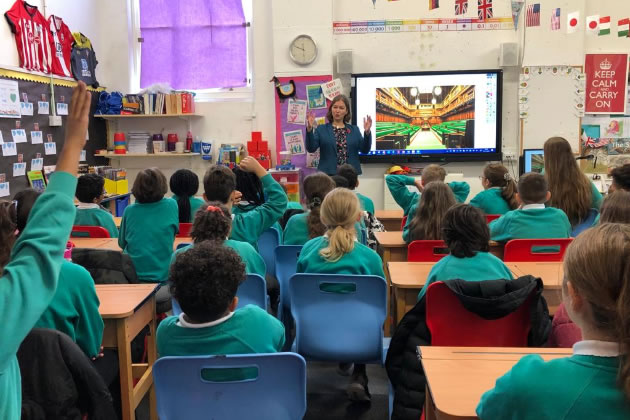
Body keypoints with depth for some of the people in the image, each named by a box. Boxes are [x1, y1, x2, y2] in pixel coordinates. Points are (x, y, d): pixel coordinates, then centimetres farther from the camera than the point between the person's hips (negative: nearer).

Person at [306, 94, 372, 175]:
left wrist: (367, 132, -13)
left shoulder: (354, 130, 14)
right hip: (328, 174, -2)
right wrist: (309, 129, -18)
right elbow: (311, 148, -4)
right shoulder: (321, 129, 8)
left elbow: (364, 150, 3)